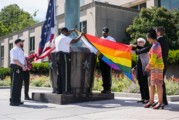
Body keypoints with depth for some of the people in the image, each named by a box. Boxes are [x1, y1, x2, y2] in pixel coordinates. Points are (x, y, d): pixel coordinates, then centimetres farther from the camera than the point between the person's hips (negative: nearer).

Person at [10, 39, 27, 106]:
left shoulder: (21, 51, 22)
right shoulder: (14, 50, -5)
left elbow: (24, 59, 25)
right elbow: (15, 60, -15)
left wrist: (25, 66, 5)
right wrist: (22, 66, -15)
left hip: (21, 70, 8)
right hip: (16, 69, -8)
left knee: (19, 85, 9)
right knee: (14, 85, -7)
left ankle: (17, 100, 15)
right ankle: (12, 101, -4)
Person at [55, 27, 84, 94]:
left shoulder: (57, 38, 18)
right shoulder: (65, 38, -9)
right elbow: (75, 41, -13)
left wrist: (71, 31, 46)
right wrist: (81, 35, 4)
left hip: (57, 56, 9)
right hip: (63, 56, -9)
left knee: (59, 74, 8)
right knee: (64, 74, -7)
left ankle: (59, 90, 8)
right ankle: (64, 90, -8)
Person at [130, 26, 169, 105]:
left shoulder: (158, 41, -14)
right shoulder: (166, 42, 14)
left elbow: (147, 49, -18)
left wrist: (136, 52, -12)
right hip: (164, 64, 9)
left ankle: (163, 101, 0)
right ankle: (164, 100, 20)